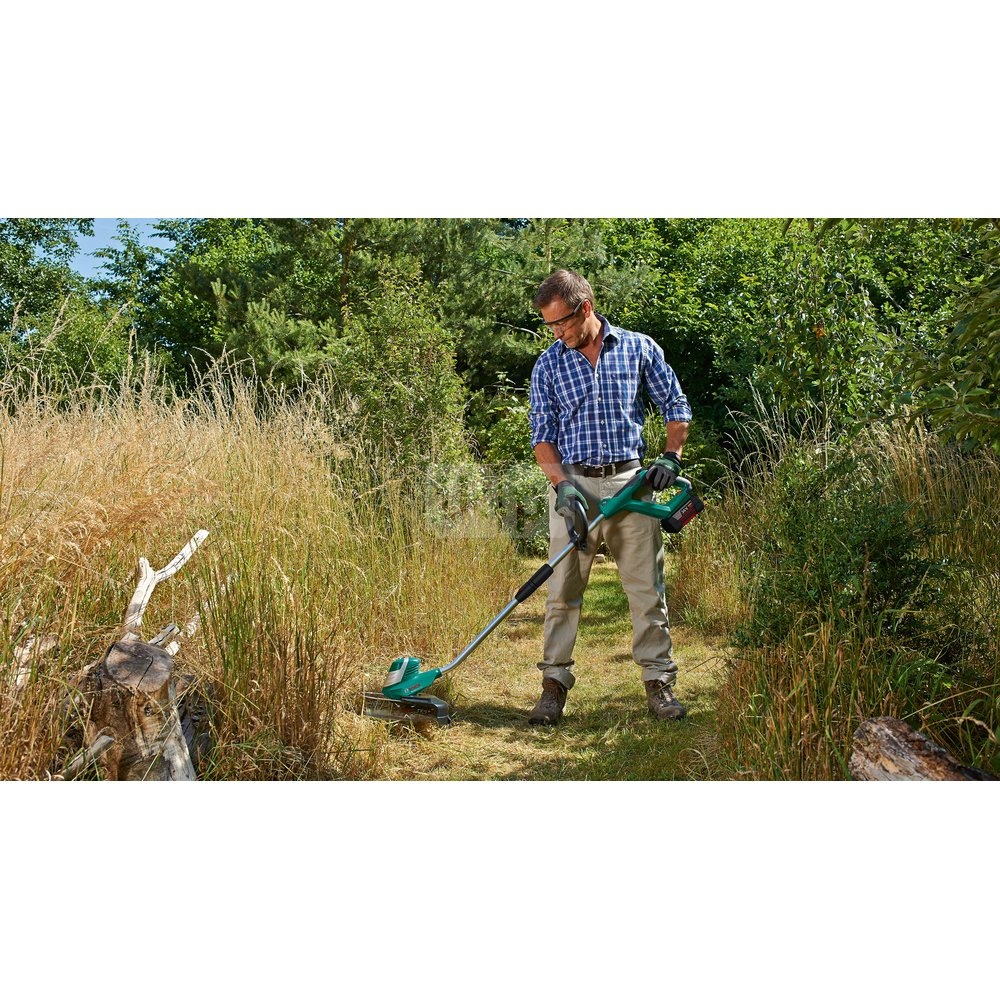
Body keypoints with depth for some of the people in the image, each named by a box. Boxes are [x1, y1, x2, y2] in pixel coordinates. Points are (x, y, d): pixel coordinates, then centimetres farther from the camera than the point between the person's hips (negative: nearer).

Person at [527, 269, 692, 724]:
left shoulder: (639, 348, 5)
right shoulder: (548, 366, 6)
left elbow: (676, 407, 12)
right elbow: (542, 434, 3)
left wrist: (671, 457, -3)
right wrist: (562, 484, -11)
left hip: (631, 481, 0)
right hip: (573, 485, 0)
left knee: (647, 588, 2)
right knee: (563, 591, 0)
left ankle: (659, 682, 11)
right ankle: (554, 683, 8)